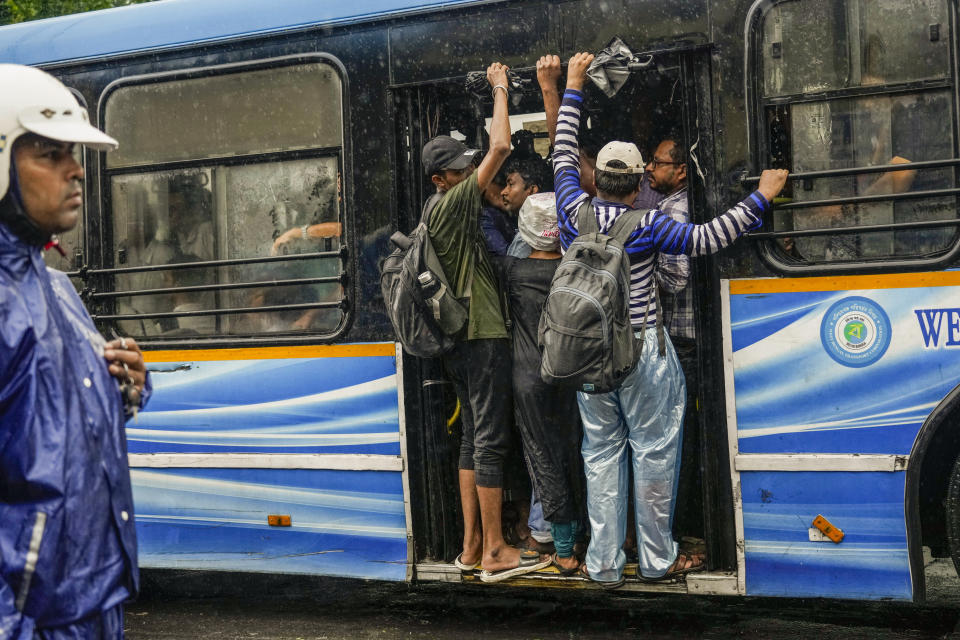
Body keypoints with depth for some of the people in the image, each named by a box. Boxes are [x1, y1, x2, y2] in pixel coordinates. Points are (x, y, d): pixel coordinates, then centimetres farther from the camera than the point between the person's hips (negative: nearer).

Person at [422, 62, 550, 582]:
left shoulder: (436, 209, 13)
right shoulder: (453, 204, -14)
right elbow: (501, 147, -19)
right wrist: (499, 90, -8)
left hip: (458, 341, 10)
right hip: (483, 337, -10)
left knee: (473, 438, 12)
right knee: (490, 441, -7)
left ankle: (472, 545, 16)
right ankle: (496, 553, -4)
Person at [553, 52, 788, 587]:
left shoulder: (575, 210, 0)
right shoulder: (646, 224, -11)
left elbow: (565, 154, 13)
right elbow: (703, 240, -13)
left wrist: (573, 88, 22)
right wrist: (760, 198, -7)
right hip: (642, 350, -4)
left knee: (601, 452, 10)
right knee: (654, 451, 6)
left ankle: (604, 563, 12)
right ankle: (658, 559, 14)